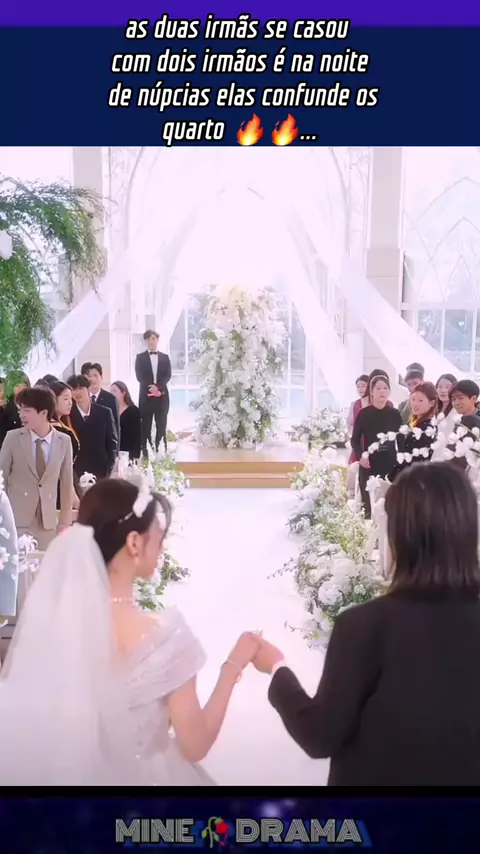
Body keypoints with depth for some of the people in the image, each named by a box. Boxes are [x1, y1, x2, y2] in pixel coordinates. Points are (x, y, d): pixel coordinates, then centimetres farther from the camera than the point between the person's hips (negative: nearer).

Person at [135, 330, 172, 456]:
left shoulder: (165, 357, 12)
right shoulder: (140, 357, 7)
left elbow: (168, 375, 1)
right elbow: (139, 376, -3)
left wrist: (158, 387, -16)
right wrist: (150, 388, -18)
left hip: (162, 396, 1)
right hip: (146, 396, -1)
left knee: (161, 426, 2)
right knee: (146, 427, 0)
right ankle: (146, 453, 4)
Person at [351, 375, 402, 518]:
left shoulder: (394, 413, 4)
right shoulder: (364, 413, -2)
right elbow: (355, 440, 1)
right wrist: (361, 454, -17)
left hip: (390, 465, 1)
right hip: (369, 466, -1)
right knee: (369, 505, -1)